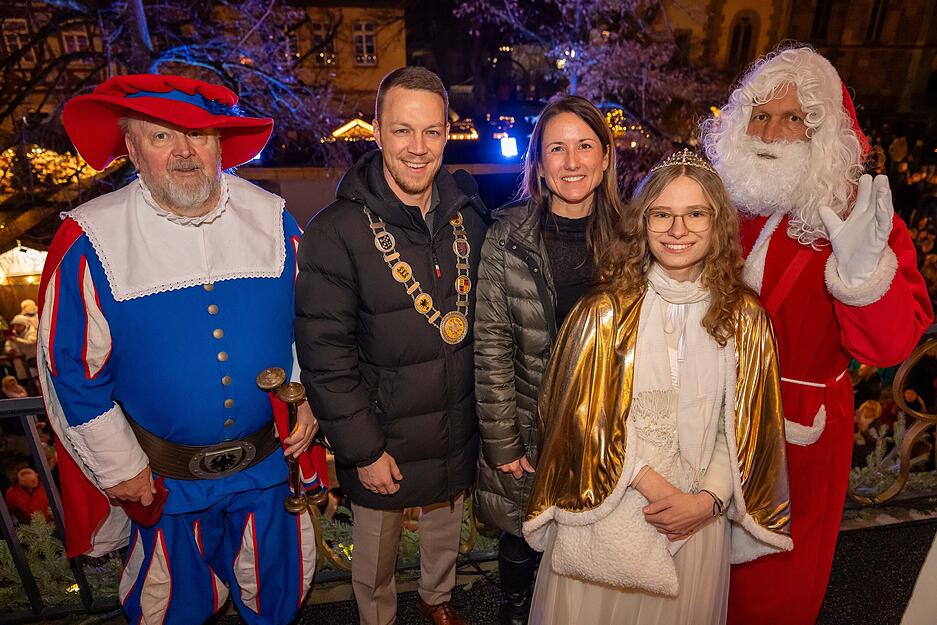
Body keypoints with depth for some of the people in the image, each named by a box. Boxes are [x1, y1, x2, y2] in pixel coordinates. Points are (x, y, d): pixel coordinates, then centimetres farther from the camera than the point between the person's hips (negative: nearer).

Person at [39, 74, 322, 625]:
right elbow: (71, 368, -5)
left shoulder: (272, 219, -6)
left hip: (272, 458, 2)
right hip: (165, 477, -1)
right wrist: (120, 467, -1)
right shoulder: (91, 240, -12)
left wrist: (307, 397, -3)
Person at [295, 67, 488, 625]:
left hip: (459, 430, 4)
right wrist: (363, 450, -14)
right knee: (375, 563, 19)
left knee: (446, 532, 28)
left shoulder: (468, 213, -4)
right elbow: (325, 356, -17)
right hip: (382, 438, -4)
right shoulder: (337, 231, -19)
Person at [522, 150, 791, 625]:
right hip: (606, 509, -1)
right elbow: (588, 416, -10)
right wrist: (654, 486, -14)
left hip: (699, 516, 2)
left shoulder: (744, 317, -3)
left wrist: (708, 499, -11)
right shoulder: (605, 311, -10)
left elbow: (746, 426, 0)